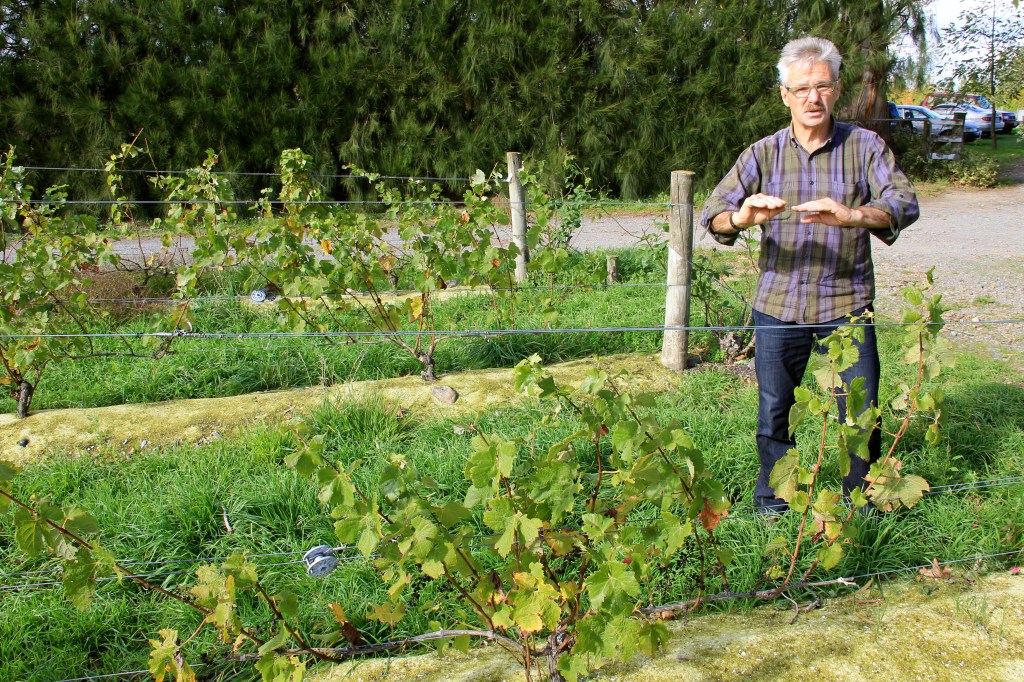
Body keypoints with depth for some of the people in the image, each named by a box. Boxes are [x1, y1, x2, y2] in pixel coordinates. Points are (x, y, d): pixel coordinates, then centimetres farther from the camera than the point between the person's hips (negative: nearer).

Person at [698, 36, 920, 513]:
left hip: (846, 303, -1)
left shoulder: (864, 146, 0)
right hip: (778, 305, 1)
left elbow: (904, 203, -15)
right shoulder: (763, 154, 2)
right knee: (773, 412, 8)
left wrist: (851, 215, -35)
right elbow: (712, 215, -7)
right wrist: (742, 218, -31)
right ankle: (772, 506, 27)